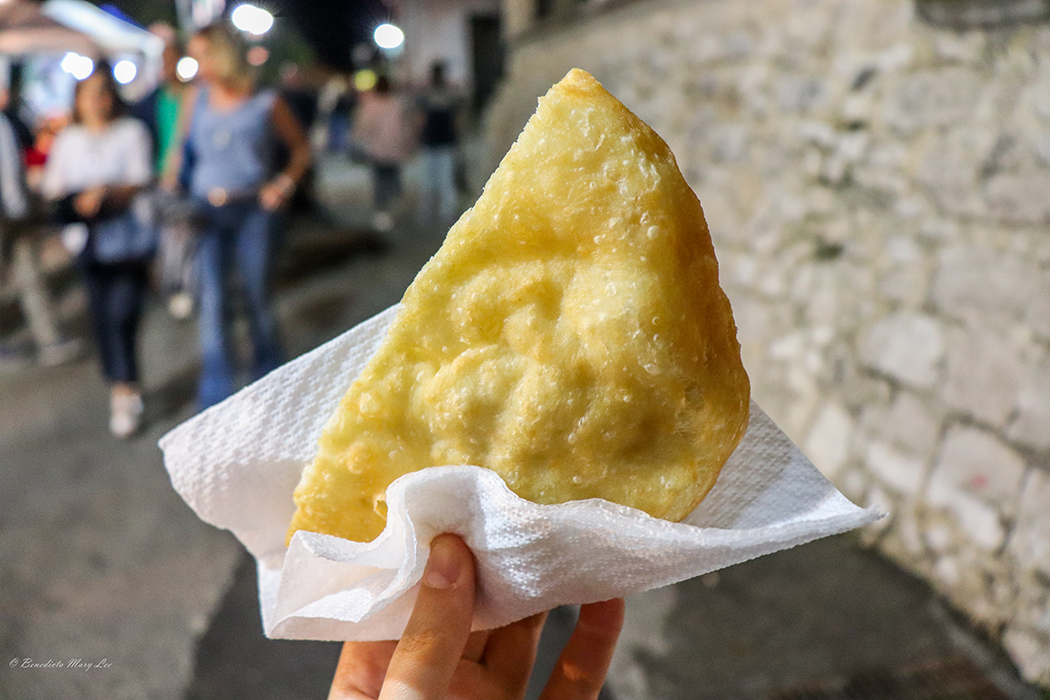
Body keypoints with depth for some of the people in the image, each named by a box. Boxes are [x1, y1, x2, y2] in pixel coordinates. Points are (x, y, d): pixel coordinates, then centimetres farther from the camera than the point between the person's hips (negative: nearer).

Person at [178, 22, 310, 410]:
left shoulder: (266, 104, 0)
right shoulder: (195, 100, 8)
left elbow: (301, 148, 10)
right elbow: (182, 150, 15)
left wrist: (286, 183, -4)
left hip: (253, 211, -2)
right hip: (206, 213, 2)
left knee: (260, 299, 7)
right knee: (212, 303, -3)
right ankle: (215, 403, 5)